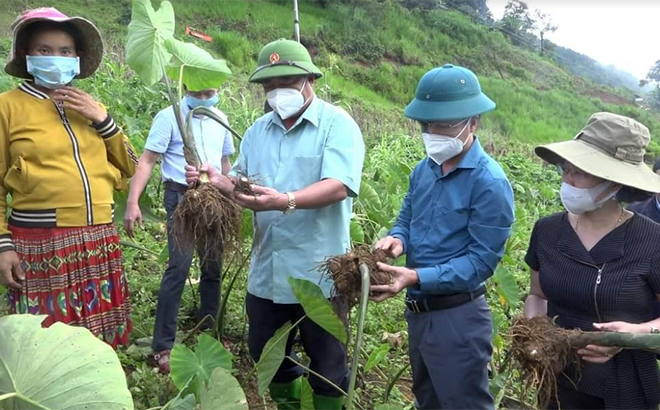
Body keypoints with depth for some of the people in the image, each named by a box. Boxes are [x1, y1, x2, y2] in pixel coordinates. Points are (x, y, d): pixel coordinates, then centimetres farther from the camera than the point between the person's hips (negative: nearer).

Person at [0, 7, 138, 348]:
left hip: (100, 242, 5)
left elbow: (130, 167, 12)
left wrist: (101, 119, 1)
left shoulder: (88, 106, 15)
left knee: (100, 341, 12)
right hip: (42, 244, -4)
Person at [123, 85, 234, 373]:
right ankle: (163, 346, -4)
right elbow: (147, 161, -11)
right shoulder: (169, 117, -7)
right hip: (182, 198, -6)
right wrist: (133, 203, -20)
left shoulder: (220, 119, 10)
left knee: (213, 268, 11)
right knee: (179, 267, -13)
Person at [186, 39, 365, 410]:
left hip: (318, 271, -6)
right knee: (266, 353, 20)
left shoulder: (337, 124, -9)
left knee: (326, 361, 11)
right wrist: (217, 181, -9)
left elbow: (339, 186, -24)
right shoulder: (258, 131, 11)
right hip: (267, 269, 6)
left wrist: (286, 201, -38)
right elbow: (243, 185, 13)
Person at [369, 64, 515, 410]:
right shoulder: (423, 169, 4)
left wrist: (417, 278, -30)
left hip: (458, 317, -8)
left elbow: (481, 260, -22)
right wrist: (396, 239, -11)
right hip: (418, 311, 8)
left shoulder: (489, 182, -20)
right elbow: (406, 220, 13)